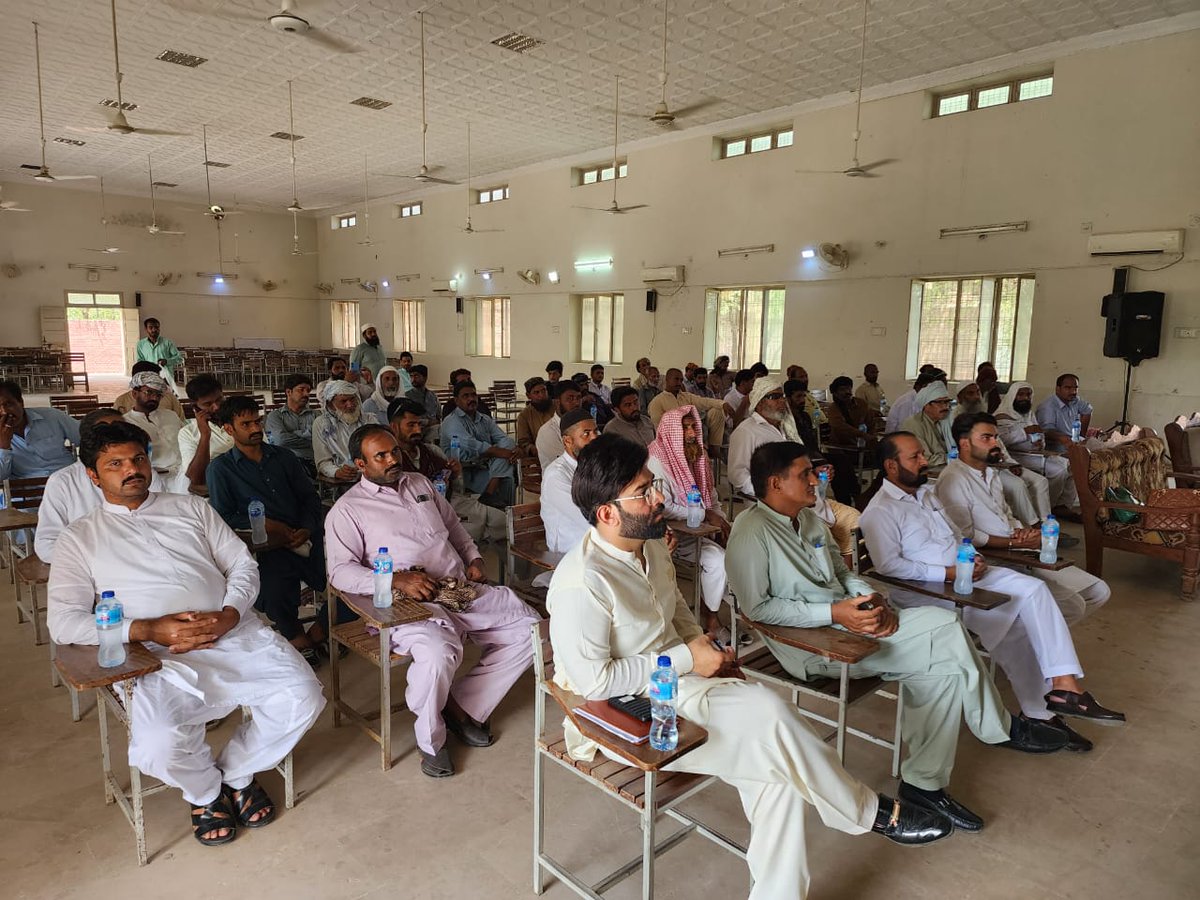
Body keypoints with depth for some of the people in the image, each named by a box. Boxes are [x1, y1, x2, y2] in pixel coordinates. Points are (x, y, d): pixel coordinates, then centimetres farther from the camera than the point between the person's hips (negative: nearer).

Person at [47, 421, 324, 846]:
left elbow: (243, 565, 15)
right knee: (158, 745, -30)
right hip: (159, 655, -2)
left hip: (236, 632, 3)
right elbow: (63, 620, 2)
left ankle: (236, 772, 12)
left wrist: (229, 615, -7)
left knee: (303, 698, -18)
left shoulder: (191, 508, 20)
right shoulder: (80, 537, 13)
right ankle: (205, 790, 8)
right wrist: (148, 630, -13)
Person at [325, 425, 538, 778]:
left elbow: (454, 525, 32)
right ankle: (430, 738, -6)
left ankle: (463, 704, 1)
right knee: (437, 652, -37)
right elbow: (340, 570, -7)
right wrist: (397, 579, -21)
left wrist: (473, 558, 13)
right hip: (408, 603, -6)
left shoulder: (420, 484, 21)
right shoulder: (347, 509, 4)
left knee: (530, 628, -11)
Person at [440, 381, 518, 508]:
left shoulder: (485, 419, 18)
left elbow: (503, 439, 7)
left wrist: (513, 449, -18)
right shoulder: (451, 422, -6)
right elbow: (472, 446, -19)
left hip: (484, 468, 6)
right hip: (465, 472, -6)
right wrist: (501, 452, -23)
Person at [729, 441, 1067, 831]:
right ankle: (1000, 728, 9)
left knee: (944, 665, -10)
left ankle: (925, 782, 0)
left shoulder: (810, 520, 14)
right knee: (945, 631, -16)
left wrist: (874, 599, -1)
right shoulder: (751, 531, -14)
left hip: (849, 619, 9)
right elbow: (757, 607, -18)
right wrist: (834, 613, -23)